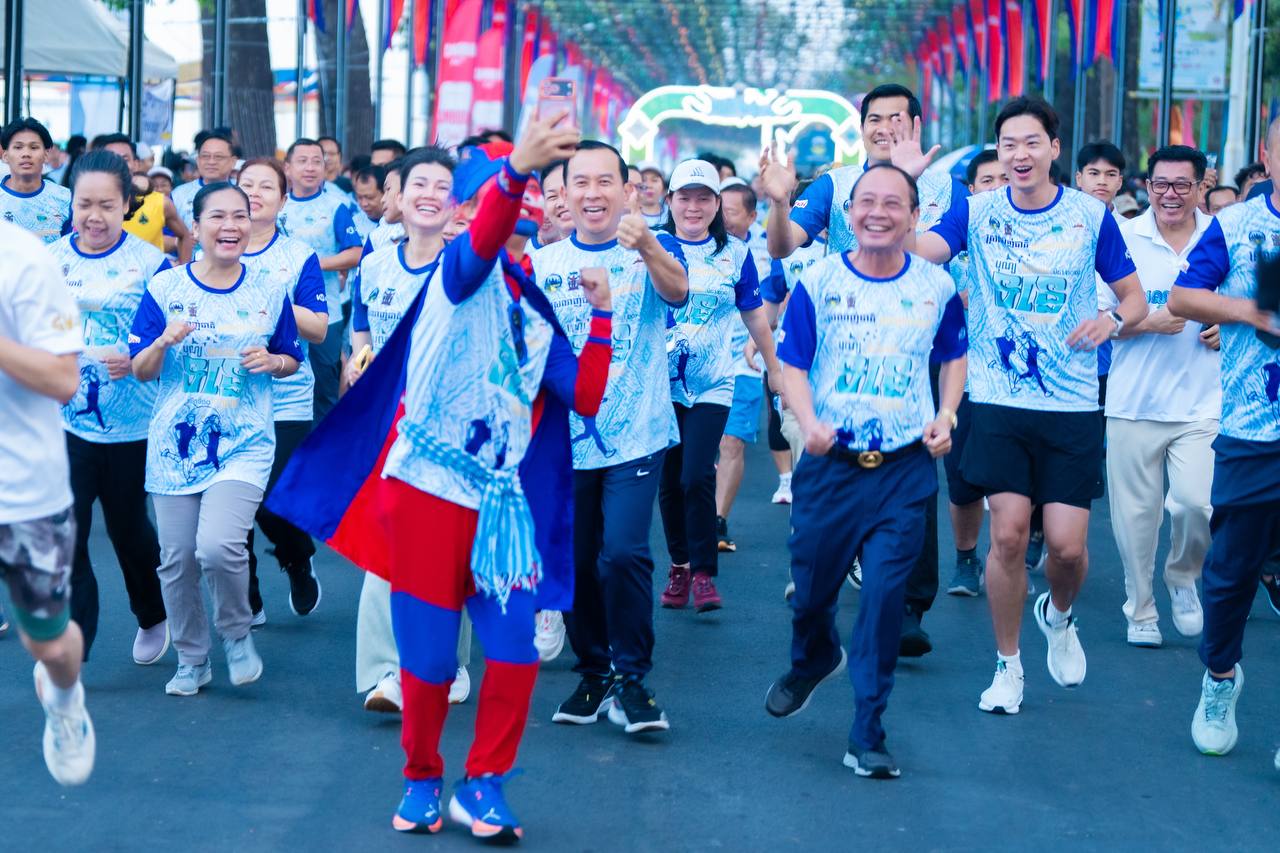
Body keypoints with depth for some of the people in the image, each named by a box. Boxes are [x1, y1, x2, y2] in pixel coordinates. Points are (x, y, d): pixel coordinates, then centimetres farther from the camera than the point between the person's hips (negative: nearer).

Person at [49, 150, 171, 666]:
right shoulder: (50, 260, 2)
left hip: (131, 424, -1)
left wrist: (137, 360, -21)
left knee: (128, 527, 15)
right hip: (65, 421, 2)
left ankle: (153, 617, 42)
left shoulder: (150, 263, -6)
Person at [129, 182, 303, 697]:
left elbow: (291, 362, 14)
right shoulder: (164, 288, 1)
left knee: (219, 546, -21)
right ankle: (191, 660, 25)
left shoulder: (269, 292, 4)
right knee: (176, 559, 4)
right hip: (175, 441, 1)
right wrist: (164, 341, -18)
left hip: (244, 444, -1)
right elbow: (141, 370, 2)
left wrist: (272, 361, -9)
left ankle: (237, 634, 7)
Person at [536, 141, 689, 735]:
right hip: (564, 438, 4)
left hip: (634, 436, -3)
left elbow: (677, 291, -26)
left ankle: (631, 678, -2)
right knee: (576, 562, 9)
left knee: (623, 553, -16)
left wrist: (646, 247, -45)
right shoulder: (542, 264, 5)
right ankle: (594, 674, 25)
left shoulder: (653, 251, -3)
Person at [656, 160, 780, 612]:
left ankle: (703, 574, -4)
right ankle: (679, 565, 23)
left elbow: (754, 316, 14)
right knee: (668, 481, 6)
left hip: (711, 385, -1)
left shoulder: (734, 253, 4)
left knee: (697, 477, -14)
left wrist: (775, 368, 19)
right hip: (660, 382, 1)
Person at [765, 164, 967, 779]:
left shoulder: (936, 286, 2)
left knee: (885, 594, -8)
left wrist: (947, 415, 2)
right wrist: (808, 422, -16)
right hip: (829, 463, 1)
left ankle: (867, 734, 1)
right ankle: (813, 659, 48)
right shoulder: (818, 282, -2)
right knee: (811, 585, 12)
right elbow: (793, 365, 1)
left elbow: (954, 355, 18)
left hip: (904, 468, 0)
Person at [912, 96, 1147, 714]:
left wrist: (1112, 321, -14)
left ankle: (1058, 616, 32)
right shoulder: (976, 211, 1)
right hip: (998, 403, 0)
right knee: (1008, 535, -5)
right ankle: (1008, 665, 15)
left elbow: (1135, 297, 9)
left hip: (1072, 406, 0)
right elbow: (916, 254, -15)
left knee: (1067, 544, -3)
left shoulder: (1091, 215, 1)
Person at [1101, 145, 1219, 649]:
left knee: (1196, 501, -14)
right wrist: (1148, 322, -16)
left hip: (1201, 404, 0)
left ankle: (1183, 578, 17)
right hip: (1134, 401, 0)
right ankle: (1140, 610, 23)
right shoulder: (1123, 239, 0)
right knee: (1136, 512, 4)